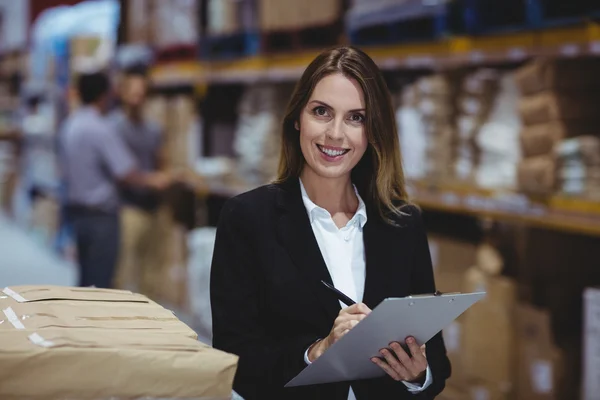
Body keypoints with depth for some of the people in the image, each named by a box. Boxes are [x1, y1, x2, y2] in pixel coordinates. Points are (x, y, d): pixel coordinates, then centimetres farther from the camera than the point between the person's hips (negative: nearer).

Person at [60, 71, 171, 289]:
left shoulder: (70, 125, 7)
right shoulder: (100, 128, -19)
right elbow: (127, 173, -21)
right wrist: (153, 180, -3)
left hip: (75, 210, 9)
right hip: (100, 214, -8)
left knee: (87, 279, 17)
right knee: (99, 281, -3)